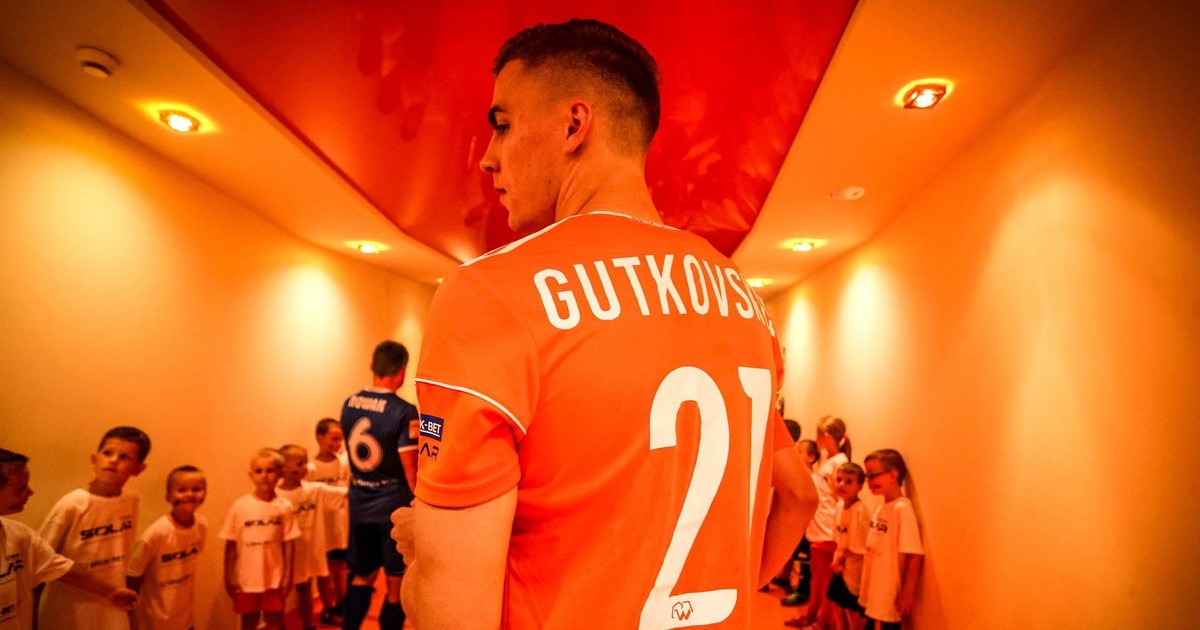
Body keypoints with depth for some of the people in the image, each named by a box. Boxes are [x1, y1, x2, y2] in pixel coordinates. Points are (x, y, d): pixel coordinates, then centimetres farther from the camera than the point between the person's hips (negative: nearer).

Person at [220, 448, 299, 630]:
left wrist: (288, 577, -4)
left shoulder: (284, 507, -9)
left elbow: (289, 545, -4)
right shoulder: (240, 506, -10)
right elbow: (230, 546, -3)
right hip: (246, 579, 0)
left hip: (275, 579, 0)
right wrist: (229, 579, -1)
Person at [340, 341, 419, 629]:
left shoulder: (348, 405, -1)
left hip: (359, 505, 6)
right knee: (396, 582, 11)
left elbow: (352, 452, 10)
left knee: (363, 575, 22)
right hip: (394, 506, -5)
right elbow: (411, 470, -17)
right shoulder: (405, 412, -19)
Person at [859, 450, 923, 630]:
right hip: (873, 597, 8)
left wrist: (907, 593, -20)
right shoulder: (880, 509, 7)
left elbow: (914, 554, -21)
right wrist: (865, 590, 15)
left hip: (888, 600, -8)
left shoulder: (902, 509, -18)